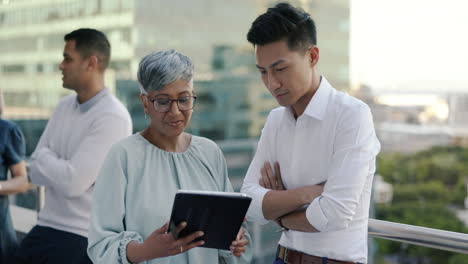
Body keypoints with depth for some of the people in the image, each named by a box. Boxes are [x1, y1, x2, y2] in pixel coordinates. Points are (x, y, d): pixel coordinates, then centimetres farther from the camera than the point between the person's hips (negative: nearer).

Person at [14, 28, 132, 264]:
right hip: (44, 229, 7)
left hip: (82, 239, -7)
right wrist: (60, 168, -12)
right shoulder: (64, 106, 8)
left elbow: (73, 182, -21)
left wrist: (44, 156, -4)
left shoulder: (113, 118, -16)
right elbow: (35, 172, 6)